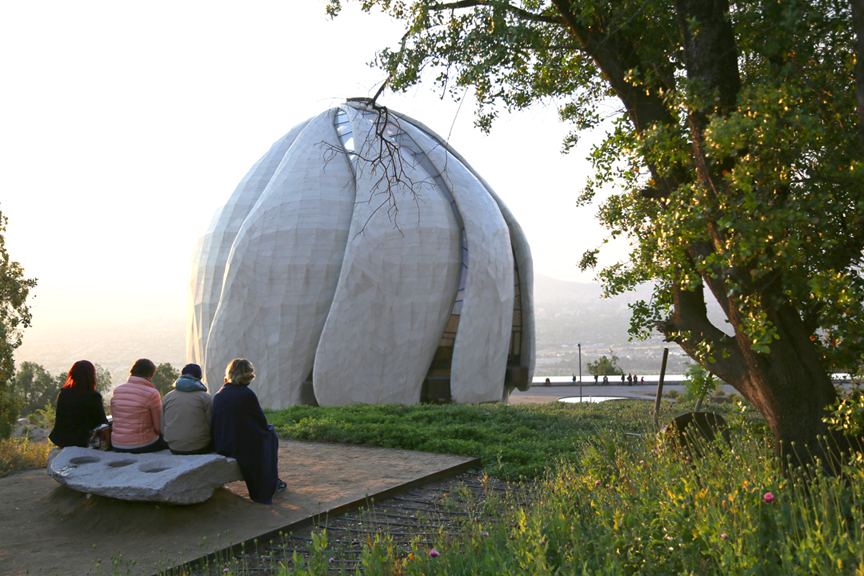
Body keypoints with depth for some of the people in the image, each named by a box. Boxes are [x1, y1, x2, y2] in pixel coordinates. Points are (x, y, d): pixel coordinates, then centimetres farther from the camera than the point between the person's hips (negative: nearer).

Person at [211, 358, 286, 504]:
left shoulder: (218, 395, 1)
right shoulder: (247, 394, -17)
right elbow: (262, 423, -10)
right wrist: (267, 428, 14)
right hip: (244, 448, -6)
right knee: (271, 433, 22)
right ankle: (271, 484, 29)